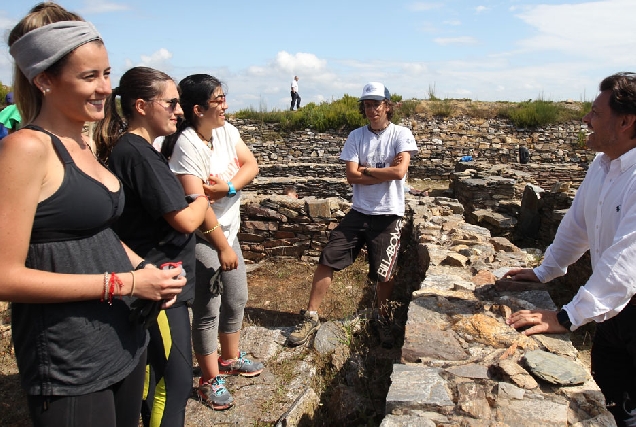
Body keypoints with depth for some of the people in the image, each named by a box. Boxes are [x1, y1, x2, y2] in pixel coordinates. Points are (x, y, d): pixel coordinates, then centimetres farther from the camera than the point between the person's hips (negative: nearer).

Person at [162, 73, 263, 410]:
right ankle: (210, 379, 21)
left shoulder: (226, 131, -1)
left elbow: (251, 165, -4)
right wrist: (223, 247, -24)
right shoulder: (186, 146, -24)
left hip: (228, 231, 8)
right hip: (201, 238, -7)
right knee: (207, 309, 3)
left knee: (237, 298, 17)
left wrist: (227, 187, -24)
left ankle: (230, 358, 39)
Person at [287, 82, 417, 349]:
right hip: (359, 212, 3)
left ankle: (382, 318, 33)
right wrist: (385, 171, -11)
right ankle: (311, 317, 8)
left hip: (388, 216, -2)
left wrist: (365, 169, -9)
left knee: (383, 274, 6)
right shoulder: (356, 136, 4)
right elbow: (351, 176, -6)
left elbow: (400, 172, -18)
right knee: (327, 259, -4)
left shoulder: (401, 134, -3)